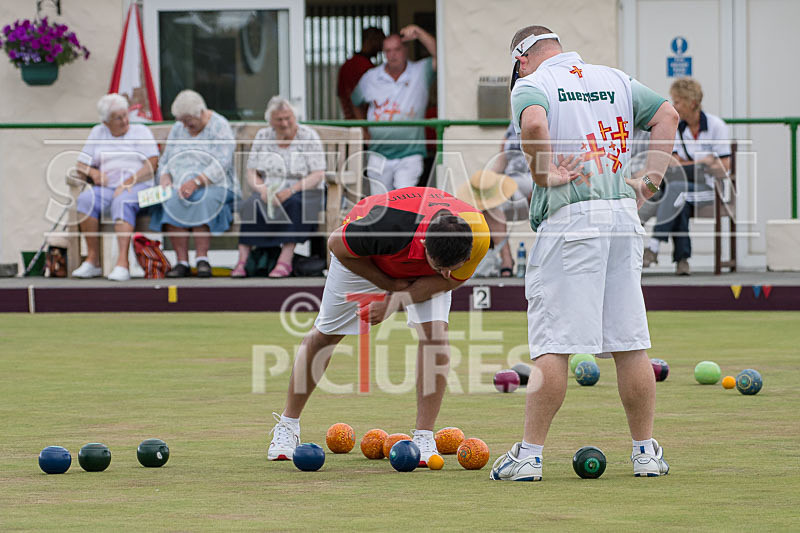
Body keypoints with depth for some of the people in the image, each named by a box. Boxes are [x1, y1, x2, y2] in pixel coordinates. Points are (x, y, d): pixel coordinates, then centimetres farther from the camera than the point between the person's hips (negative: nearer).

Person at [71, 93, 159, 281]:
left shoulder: (141, 131, 11)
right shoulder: (97, 133, 21)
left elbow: (152, 164, -2)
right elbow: (81, 165, 18)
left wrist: (128, 183, -14)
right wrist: (93, 172, -6)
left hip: (137, 186, -3)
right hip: (106, 187, 3)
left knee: (122, 202, -38)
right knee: (86, 199, -30)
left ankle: (122, 263, -48)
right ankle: (92, 260, -27)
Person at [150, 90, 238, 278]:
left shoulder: (219, 127, -2)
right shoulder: (178, 129, 18)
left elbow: (221, 165, -13)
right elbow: (165, 160, 20)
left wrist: (196, 182, -26)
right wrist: (165, 178, -4)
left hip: (213, 185, -4)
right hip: (179, 185, 4)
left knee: (204, 201, -39)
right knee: (172, 202, -30)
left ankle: (202, 259, -35)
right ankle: (182, 262, -33)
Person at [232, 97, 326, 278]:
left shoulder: (309, 136, -2)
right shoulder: (263, 137, 9)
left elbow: (318, 175, -10)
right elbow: (251, 173, 6)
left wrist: (291, 190, -24)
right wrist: (264, 191, -17)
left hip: (303, 193, -3)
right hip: (269, 192, 3)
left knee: (294, 204, -38)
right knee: (252, 205, -31)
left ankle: (285, 261, -43)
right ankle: (242, 260, -39)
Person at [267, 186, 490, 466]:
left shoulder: (478, 235, -38)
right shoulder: (391, 224, -47)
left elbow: (450, 280, -18)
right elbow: (337, 243, -26)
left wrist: (394, 301, -27)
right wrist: (390, 284, -22)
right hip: (364, 259, -2)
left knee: (435, 331, -19)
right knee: (325, 334, 5)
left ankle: (424, 437, -13)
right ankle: (288, 426, 23)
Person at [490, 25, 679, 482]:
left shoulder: (532, 83, 1)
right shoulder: (615, 79, 18)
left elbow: (533, 122, -21)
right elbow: (668, 114, 12)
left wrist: (544, 175, -11)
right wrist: (651, 182, 8)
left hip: (569, 220, -5)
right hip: (625, 214, 5)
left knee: (553, 344, -5)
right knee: (630, 341, 9)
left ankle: (530, 454, -5)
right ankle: (646, 452, 11)